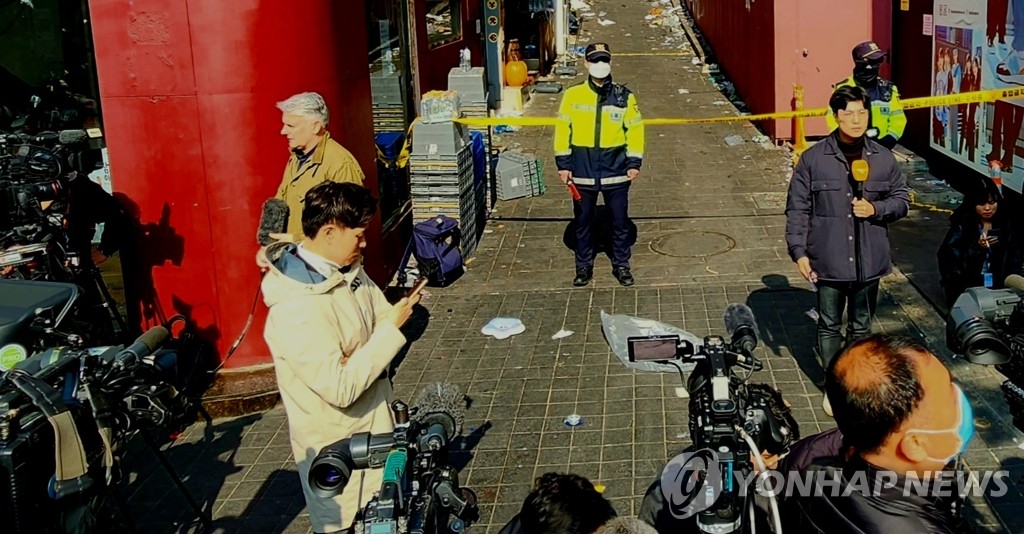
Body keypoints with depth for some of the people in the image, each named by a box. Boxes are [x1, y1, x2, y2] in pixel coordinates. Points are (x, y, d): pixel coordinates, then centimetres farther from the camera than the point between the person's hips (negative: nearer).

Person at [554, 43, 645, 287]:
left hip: (616, 172, 0)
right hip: (583, 172, 0)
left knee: (620, 221, 8)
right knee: (583, 221, 10)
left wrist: (634, 162, -1)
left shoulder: (624, 97, 0)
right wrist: (563, 163, -2)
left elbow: (634, 129, 4)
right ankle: (584, 266, 25)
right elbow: (562, 129, 1)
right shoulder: (573, 96, -2)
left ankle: (621, 265, 24)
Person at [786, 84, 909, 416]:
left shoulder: (883, 158, 0)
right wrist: (799, 251, -9)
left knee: (861, 327, 15)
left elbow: (902, 199, 10)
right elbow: (797, 209, -3)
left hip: (869, 261, 2)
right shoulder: (813, 159, -6)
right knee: (829, 326, 11)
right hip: (828, 261, -2)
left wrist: (876, 209, -11)